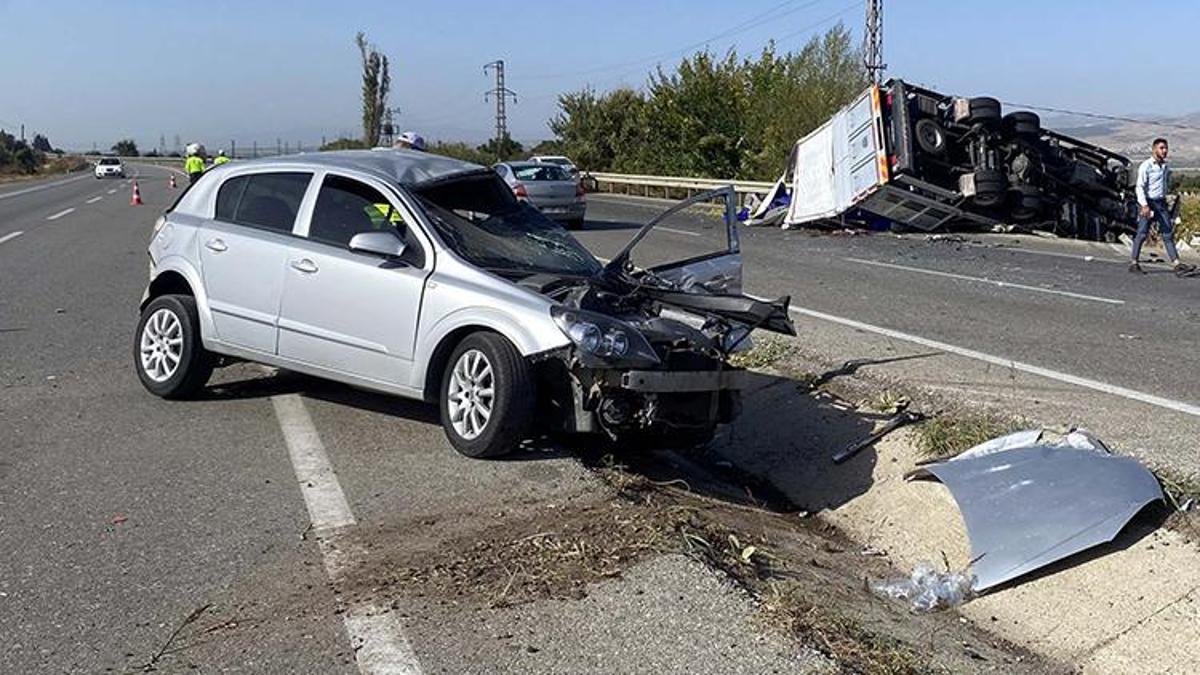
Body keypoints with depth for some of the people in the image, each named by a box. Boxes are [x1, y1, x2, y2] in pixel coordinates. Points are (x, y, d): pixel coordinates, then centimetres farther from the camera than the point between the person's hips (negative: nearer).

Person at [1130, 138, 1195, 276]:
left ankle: (1177, 265, -6)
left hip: (1161, 203, 6)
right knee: (1142, 234, -3)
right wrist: (1144, 205, -24)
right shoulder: (1146, 166, -8)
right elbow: (1140, 187, -15)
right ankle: (1133, 263, 7)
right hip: (1148, 203, -6)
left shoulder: (1166, 167, 13)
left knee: (1168, 233, 0)